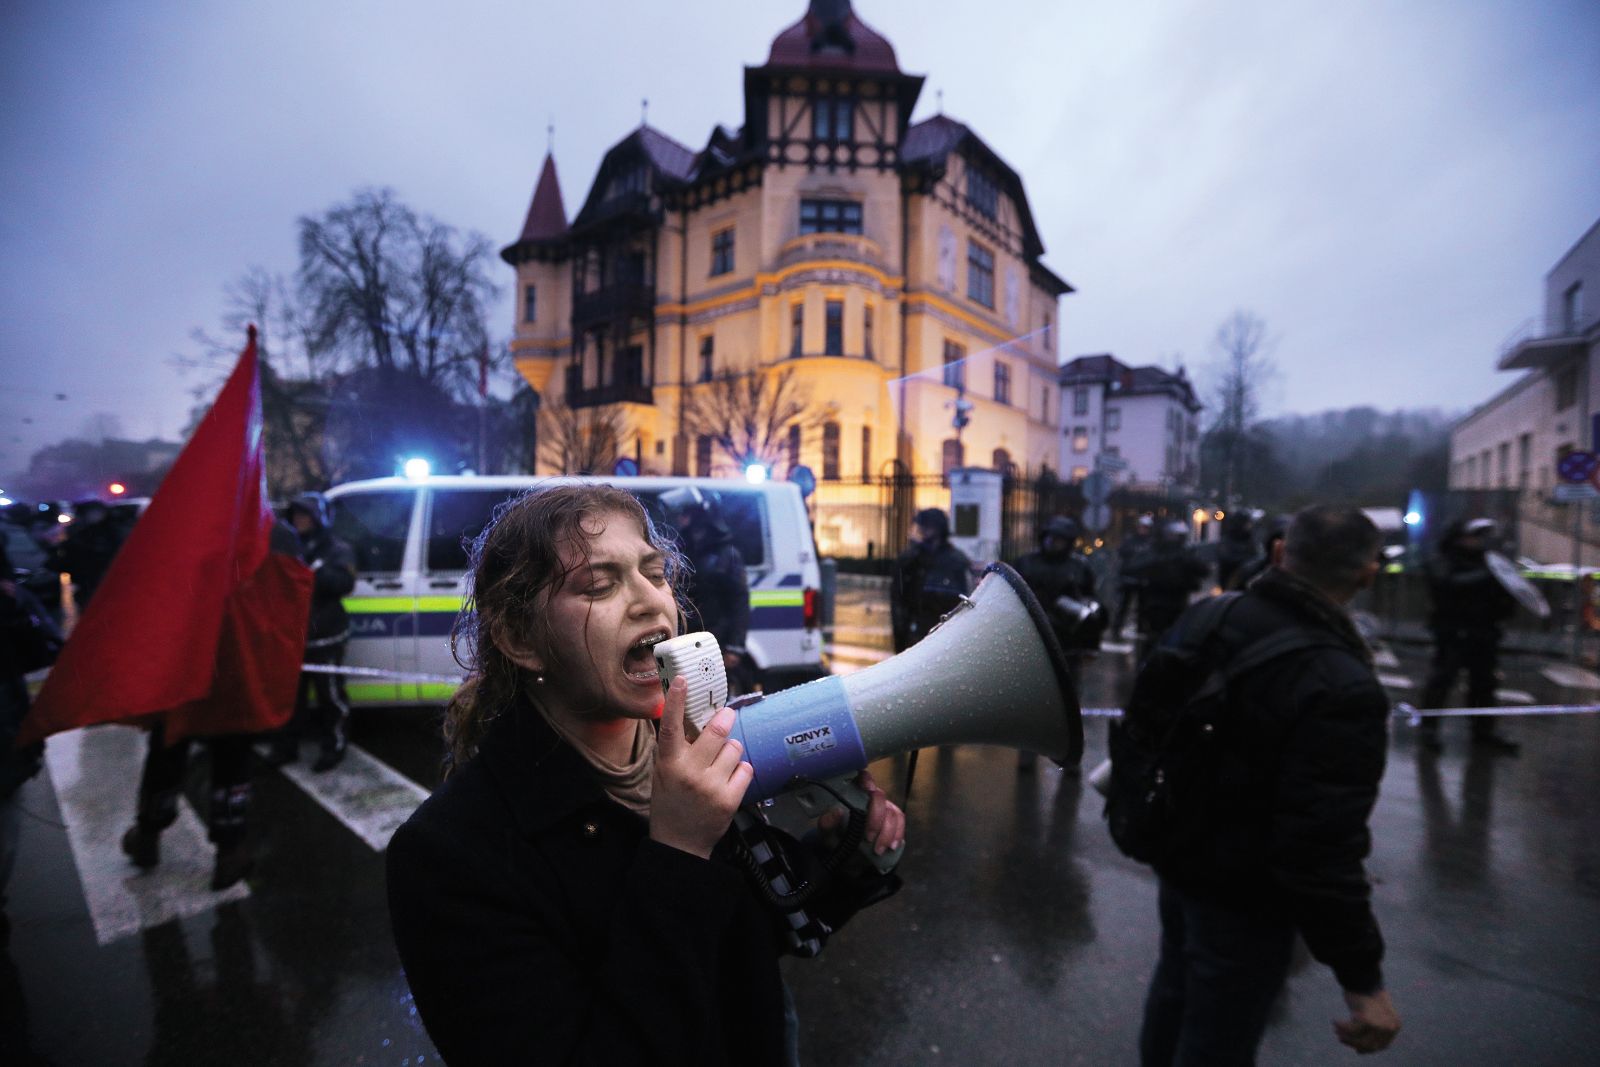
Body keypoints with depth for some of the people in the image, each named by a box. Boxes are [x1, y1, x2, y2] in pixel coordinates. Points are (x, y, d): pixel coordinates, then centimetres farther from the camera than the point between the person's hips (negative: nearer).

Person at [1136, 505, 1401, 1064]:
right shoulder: (1340, 687, -30)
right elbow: (1322, 847, -29)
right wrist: (1363, 979, -17)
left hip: (1179, 854, 7)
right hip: (1245, 894, -7)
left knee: (1176, 988, 30)